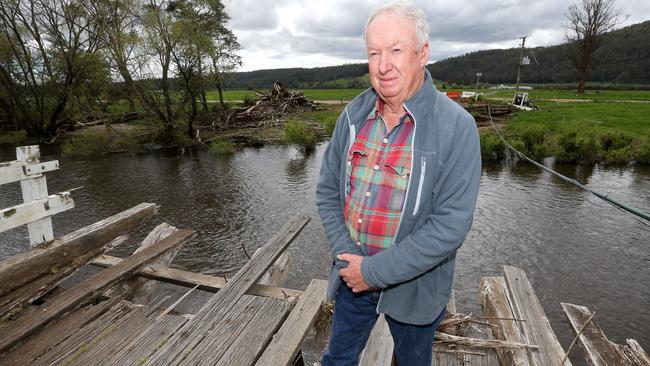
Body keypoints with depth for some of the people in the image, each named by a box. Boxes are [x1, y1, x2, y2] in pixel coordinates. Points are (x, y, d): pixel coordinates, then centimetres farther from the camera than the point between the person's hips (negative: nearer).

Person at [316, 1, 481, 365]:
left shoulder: (456, 126, -18)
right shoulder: (353, 115, -5)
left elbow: (451, 226, -22)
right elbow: (328, 192, -1)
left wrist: (374, 271, -20)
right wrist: (348, 258, -11)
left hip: (413, 286, -3)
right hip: (352, 277, 4)